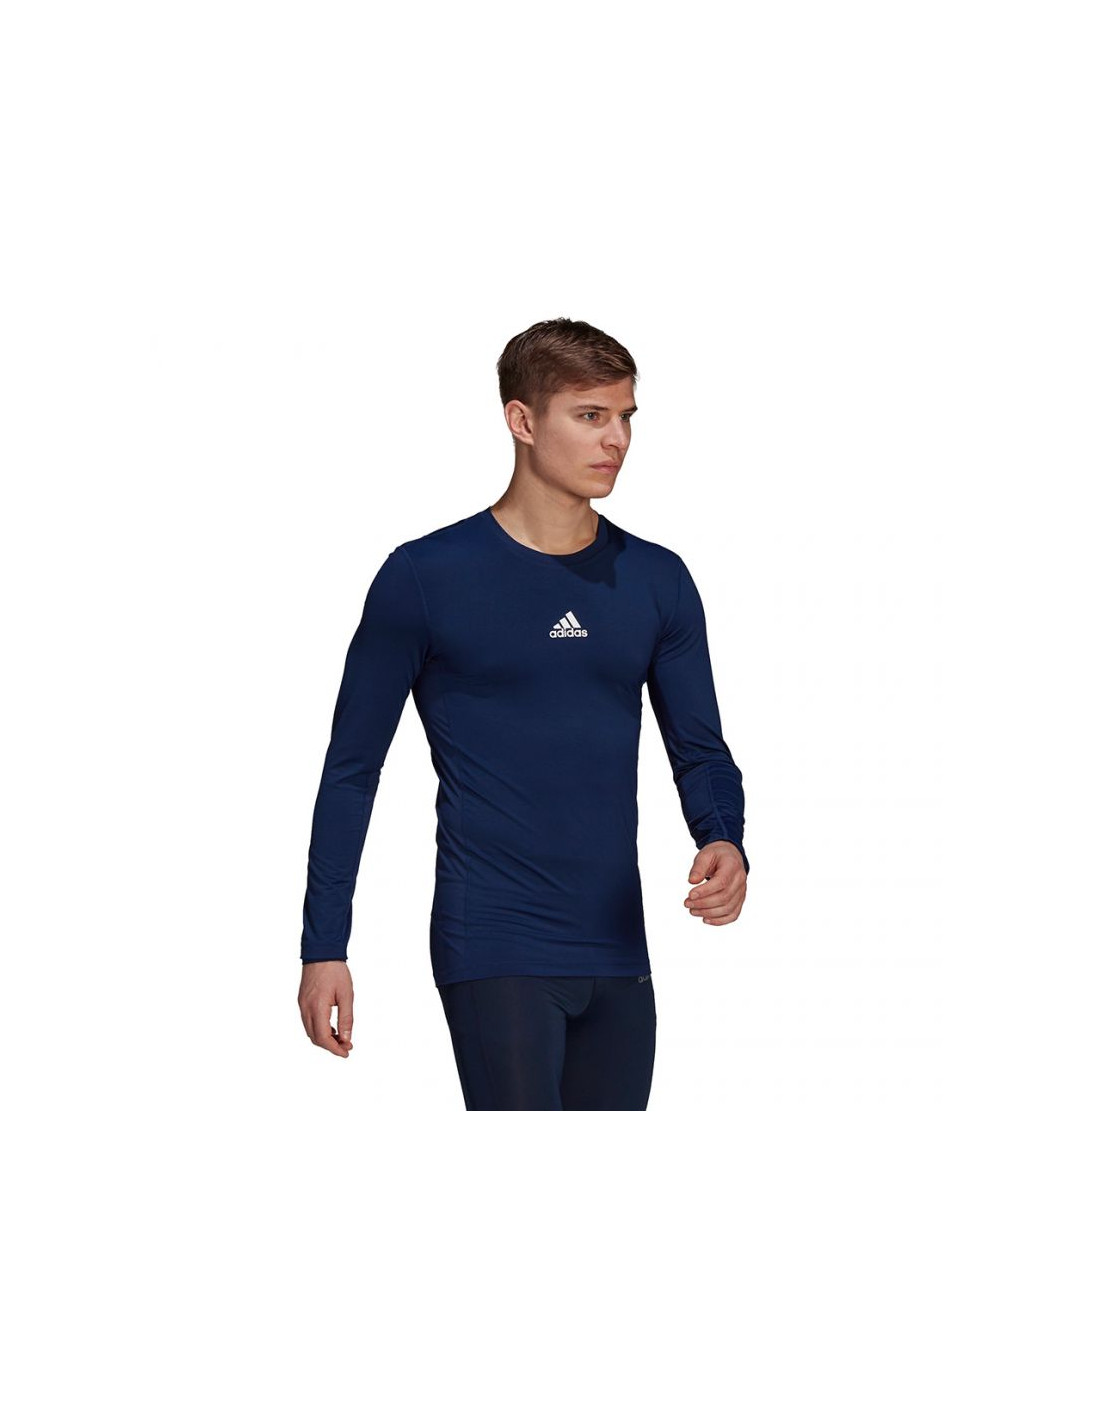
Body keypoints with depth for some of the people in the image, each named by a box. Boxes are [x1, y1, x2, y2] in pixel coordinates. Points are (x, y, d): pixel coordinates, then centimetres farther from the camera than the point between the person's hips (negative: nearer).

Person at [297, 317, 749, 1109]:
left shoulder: (658, 583, 8)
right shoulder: (426, 579, -4)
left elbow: (700, 749, 14)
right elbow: (352, 768, 0)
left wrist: (724, 845, -9)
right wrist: (325, 947, -4)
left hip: (617, 956, 5)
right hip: (493, 953, -5)